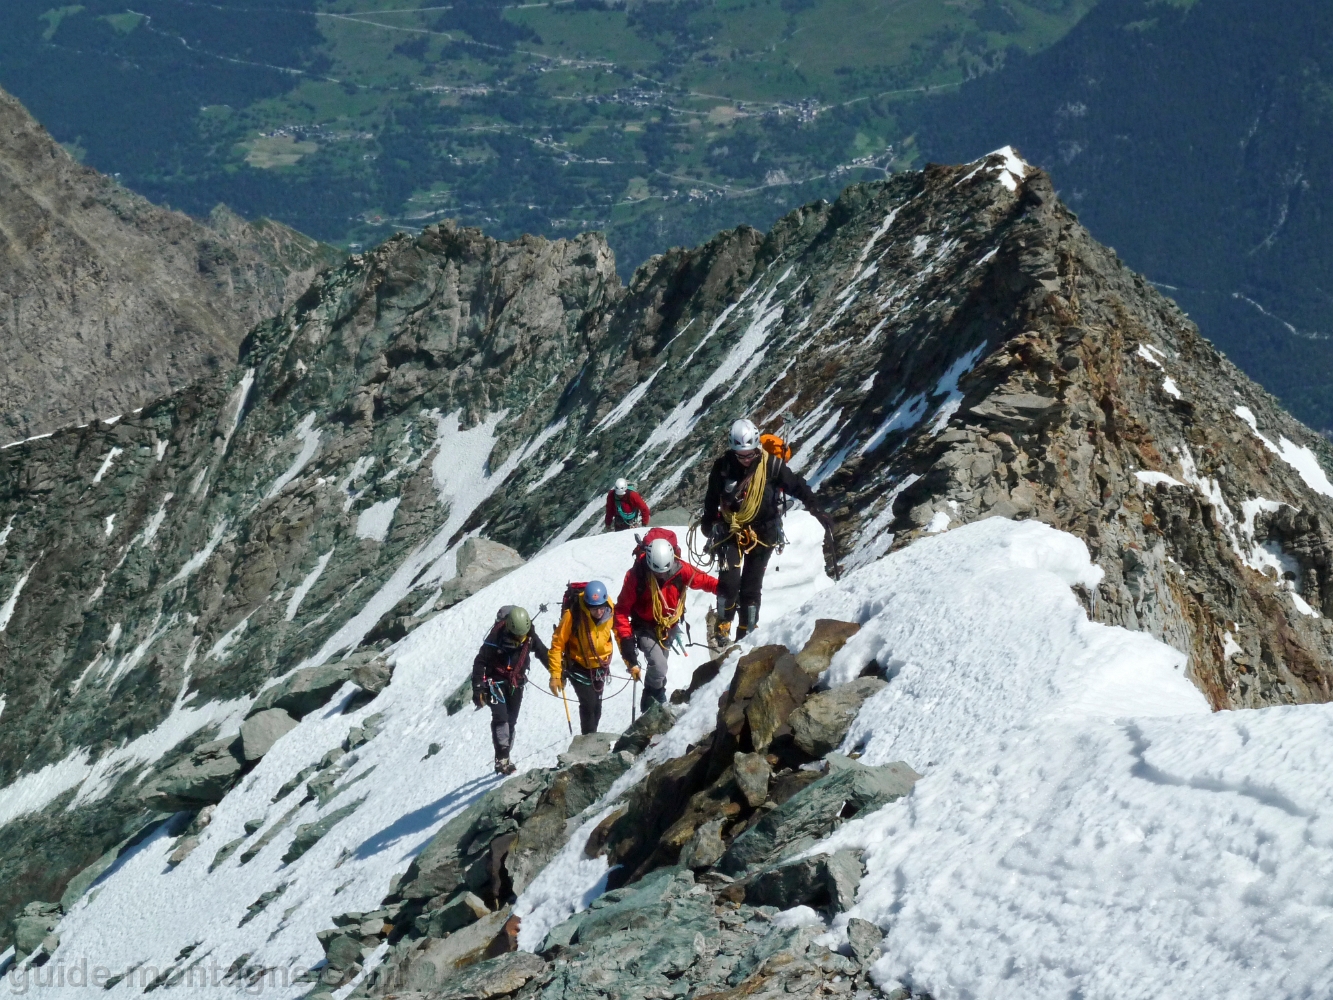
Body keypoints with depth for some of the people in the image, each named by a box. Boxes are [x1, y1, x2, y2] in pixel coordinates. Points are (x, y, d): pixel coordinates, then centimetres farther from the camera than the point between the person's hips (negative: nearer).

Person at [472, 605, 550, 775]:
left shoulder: (530, 636, -11)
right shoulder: (497, 636, -24)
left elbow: (543, 654, 3)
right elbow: (480, 662, -19)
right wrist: (478, 688, -21)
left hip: (516, 683, 5)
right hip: (496, 680, -5)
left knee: (511, 721, 7)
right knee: (501, 717, -19)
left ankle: (504, 759, 16)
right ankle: (502, 759, -21)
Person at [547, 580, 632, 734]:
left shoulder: (612, 611, -21)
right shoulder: (573, 614, -31)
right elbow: (557, 644, -21)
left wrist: (632, 664, -4)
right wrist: (555, 674, -22)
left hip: (600, 665, 4)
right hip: (578, 666, -4)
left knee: (596, 707, 15)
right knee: (589, 704, -13)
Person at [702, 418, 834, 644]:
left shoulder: (771, 465, -13)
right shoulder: (723, 466, -9)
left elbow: (798, 487, -7)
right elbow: (712, 498, 8)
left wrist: (818, 511, -15)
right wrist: (708, 522, 21)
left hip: (762, 533, 0)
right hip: (730, 530, 0)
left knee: (752, 587, 3)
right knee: (729, 580, -14)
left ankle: (747, 632, 14)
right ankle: (723, 629, -2)